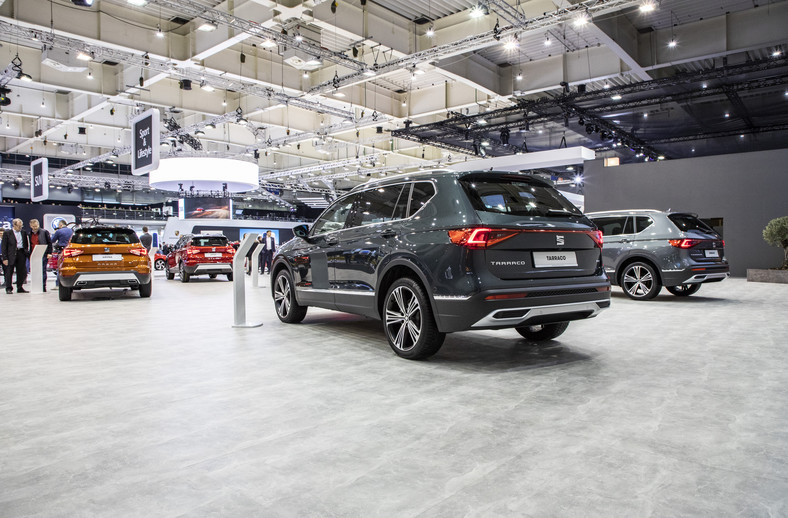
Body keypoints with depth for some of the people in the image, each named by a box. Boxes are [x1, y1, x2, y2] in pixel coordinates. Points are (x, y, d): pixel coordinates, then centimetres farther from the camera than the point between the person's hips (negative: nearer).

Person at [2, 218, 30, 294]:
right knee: (9, 272, 2)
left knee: (21, 272, 5)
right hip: (11, 255, -3)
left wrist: (27, 253, 4)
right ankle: (8, 288, 10)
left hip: (21, 253, 3)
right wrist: (4, 258, -8)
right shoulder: (7, 233, -1)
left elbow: (26, 244, 17)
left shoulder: (24, 233, 11)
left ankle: (20, 288, 15)